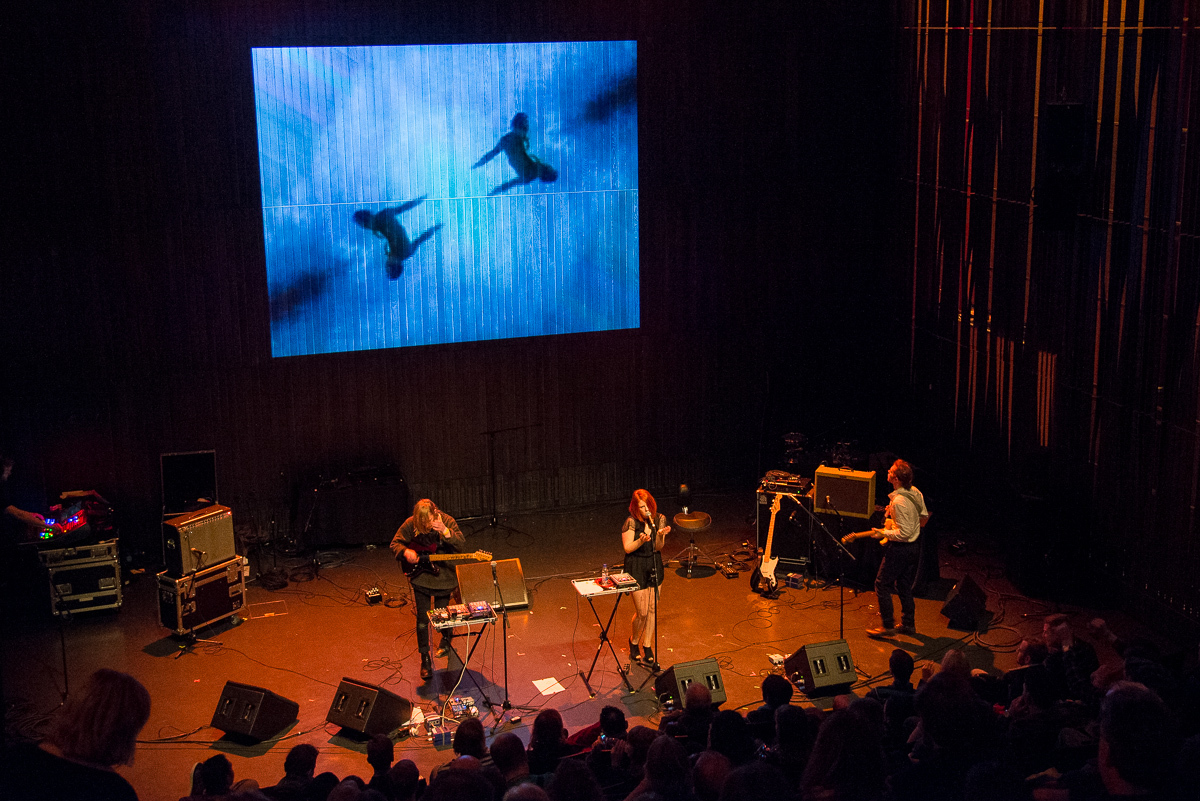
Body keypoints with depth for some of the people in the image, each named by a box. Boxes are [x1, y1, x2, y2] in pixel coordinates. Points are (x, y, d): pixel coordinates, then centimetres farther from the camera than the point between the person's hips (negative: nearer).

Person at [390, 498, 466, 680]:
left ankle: (446, 640, 43)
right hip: (420, 578, 0)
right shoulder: (410, 525, -13)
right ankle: (425, 659, 13)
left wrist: (445, 531, -36)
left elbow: (461, 545, -22)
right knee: (422, 619, 0)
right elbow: (395, 544, 1)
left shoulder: (447, 521, -15)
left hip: (443, 575, 0)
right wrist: (405, 552, -20)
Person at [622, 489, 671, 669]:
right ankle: (634, 641, 28)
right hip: (636, 568, -4)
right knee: (642, 612, -2)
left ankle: (647, 652, 18)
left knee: (653, 608, 7)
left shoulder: (660, 519, -4)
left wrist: (660, 535, -25)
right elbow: (627, 548, -14)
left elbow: (658, 547, -5)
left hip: (654, 566, 4)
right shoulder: (631, 522, -16)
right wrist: (641, 541, -31)